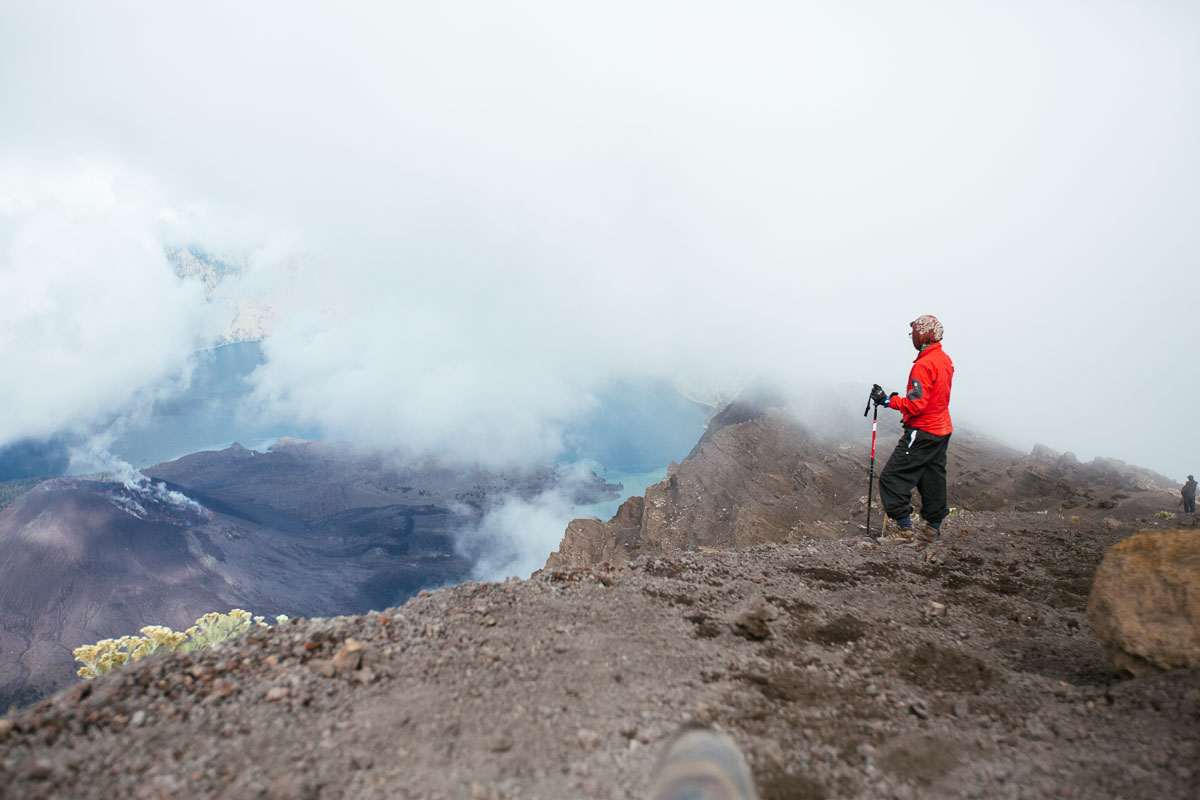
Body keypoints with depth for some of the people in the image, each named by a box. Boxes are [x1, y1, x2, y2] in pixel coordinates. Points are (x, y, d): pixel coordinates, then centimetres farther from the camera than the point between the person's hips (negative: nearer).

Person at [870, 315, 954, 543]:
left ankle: (904, 528, -1)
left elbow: (917, 405, -25)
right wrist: (899, 399, 16)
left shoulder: (924, 365, -20)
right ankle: (933, 529, 24)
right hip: (942, 430, 10)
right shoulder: (945, 360, 10)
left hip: (922, 431, -10)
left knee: (893, 477, -4)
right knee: (933, 478, 16)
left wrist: (888, 400, -18)